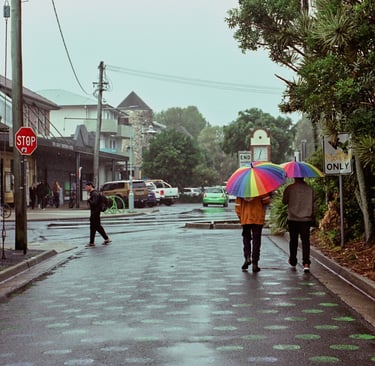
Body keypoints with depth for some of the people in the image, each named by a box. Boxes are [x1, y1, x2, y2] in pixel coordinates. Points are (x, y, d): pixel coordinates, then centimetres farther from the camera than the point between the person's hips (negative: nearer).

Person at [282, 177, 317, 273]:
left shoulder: (289, 188, -6)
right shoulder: (310, 188, 0)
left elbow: (284, 201, 3)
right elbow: (314, 203, 5)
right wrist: (313, 217, 15)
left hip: (293, 218, -1)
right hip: (306, 219, 1)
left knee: (293, 241, 12)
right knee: (305, 241, 0)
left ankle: (293, 262, 20)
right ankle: (306, 263, -11)